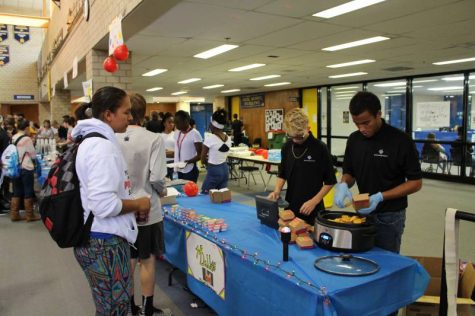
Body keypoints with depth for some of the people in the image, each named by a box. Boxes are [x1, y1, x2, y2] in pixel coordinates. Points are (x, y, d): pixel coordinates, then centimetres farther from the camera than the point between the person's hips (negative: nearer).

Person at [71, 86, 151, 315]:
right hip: (105, 243, -11)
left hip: (96, 240, 11)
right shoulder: (103, 146, -21)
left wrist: (131, 205, 12)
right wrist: (138, 204, -12)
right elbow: (104, 205, -29)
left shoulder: (93, 140, 12)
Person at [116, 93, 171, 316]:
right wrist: (161, 191, 1)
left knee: (128, 260, 17)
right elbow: (156, 178, -20)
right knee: (147, 260, 12)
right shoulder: (154, 139, -17)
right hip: (147, 210, -3)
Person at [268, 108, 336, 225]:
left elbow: (330, 181, -8)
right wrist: (277, 191, -5)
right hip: (290, 206, 4)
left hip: (312, 209, -4)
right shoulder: (287, 147, 0)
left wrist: (314, 201, -15)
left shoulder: (320, 148, -13)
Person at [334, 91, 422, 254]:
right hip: (362, 212, 5)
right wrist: (343, 184, -14)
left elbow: (415, 182, -11)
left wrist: (380, 197, -22)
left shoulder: (401, 140, -15)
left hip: (389, 216, -4)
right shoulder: (354, 139, 0)